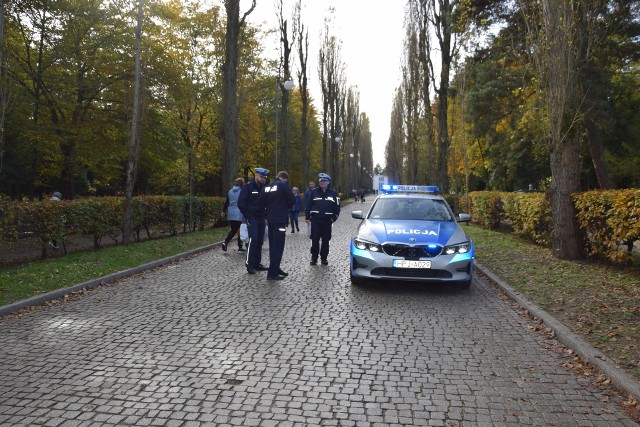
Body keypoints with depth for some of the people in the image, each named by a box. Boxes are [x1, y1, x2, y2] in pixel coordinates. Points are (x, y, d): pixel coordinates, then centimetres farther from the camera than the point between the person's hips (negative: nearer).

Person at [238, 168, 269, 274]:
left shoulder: (263, 188, 11)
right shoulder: (248, 186, -7)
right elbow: (241, 203, -10)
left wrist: (265, 214, 6)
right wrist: (247, 216, -12)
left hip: (261, 218, 6)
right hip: (252, 218, -6)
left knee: (259, 241, 7)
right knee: (253, 239, -14)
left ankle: (257, 263, 15)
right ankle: (249, 264, -9)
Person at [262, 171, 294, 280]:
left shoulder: (267, 186, 10)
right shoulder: (283, 185, -9)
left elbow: (263, 202, 12)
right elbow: (292, 200, -6)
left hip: (270, 220, 7)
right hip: (280, 220, -7)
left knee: (273, 245, 15)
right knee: (278, 246, -5)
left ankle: (275, 269, 23)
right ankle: (272, 273, -7)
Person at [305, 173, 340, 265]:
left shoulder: (333, 193, 2)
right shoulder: (314, 192, 1)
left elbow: (337, 206, 5)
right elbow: (309, 205, 4)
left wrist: (334, 218, -5)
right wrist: (307, 217, 0)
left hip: (327, 220, 1)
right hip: (315, 220, 0)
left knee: (326, 240, 7)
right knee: (315, 239, 0)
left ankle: (324, 258, 17)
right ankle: (314, 258, 11)